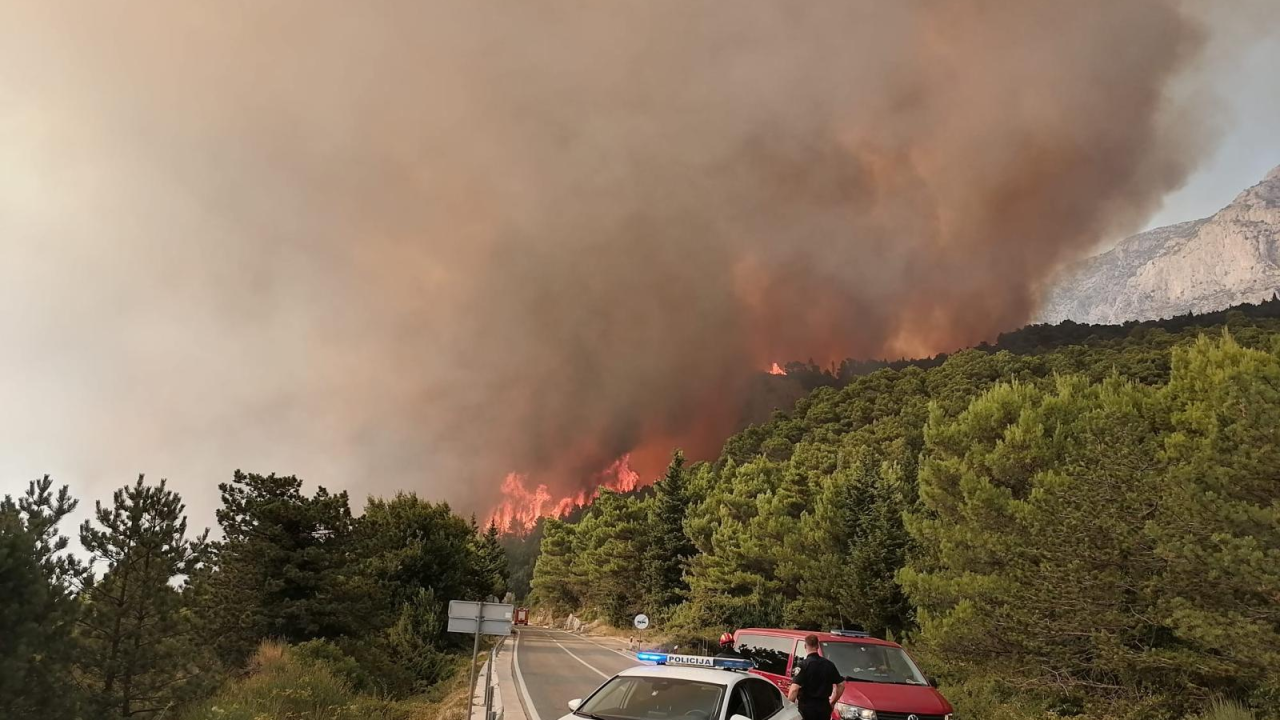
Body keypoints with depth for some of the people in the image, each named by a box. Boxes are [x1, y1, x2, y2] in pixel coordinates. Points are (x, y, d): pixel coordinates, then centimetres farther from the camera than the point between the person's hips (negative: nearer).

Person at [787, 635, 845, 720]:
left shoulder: (804, 665, -13)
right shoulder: (829, 664, 5)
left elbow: (794, 688, -21)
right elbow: (841, 684, 8)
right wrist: (833, 702, 18)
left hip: (806, 707, -5)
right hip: (824, 707, 5)